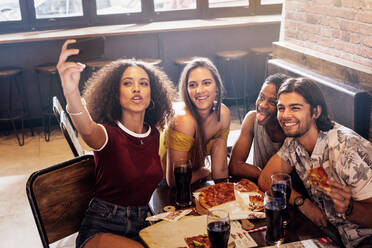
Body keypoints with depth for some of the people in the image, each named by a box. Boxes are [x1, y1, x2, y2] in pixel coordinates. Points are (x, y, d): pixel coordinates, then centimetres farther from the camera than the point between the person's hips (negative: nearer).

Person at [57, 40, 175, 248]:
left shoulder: (153, 134, 3)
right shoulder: (107, 134, -14)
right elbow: (87, 129, -40)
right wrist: (71, 92, -60)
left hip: (140, 226, 5)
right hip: (101, 229, -5)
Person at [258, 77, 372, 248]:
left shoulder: (347, 148, -24)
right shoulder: (293, 142, -5)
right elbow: (266, 180, -3)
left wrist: (347, 209, -40)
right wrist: (302, 202, -16)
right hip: (328, 230, 6)